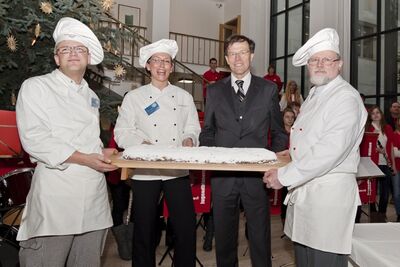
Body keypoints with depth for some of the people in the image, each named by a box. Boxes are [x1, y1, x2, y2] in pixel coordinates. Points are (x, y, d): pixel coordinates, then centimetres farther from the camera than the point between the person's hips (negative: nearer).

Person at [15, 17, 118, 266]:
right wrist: (84, 159, -15)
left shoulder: (91, 96, 19)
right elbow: (35, 139, -11)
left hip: (95, 195, 6)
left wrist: (102, 153, 6)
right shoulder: (35, 87, 1)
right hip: (56, 192, -5)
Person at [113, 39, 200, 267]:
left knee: (186, 227, 2)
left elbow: (193, 128, 12)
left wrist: (189, 139, -10)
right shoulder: (134, 97, 5)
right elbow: (122, 133, 1)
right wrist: (142, 144, -16)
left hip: (178, 171, 2)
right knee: (144, 229, 7)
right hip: (145, 172, -1)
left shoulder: (184, 97, 12)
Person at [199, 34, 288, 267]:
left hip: (257, 175, -1)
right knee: (224, 235, 14)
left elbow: (279, 132, 8)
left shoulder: (269, 89, 5)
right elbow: (207, 132, 12)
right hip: (223, 175, 2)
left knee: (260, 236, 8)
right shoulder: (215, 90, 8)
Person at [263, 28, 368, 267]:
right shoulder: (314, 95, 17)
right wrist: (291, 153, 6)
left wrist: (284, 176, -19)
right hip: (303, 190, 8)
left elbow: (331, 150, -22)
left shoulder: (347, 97, -11)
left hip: (328, 195, -8)